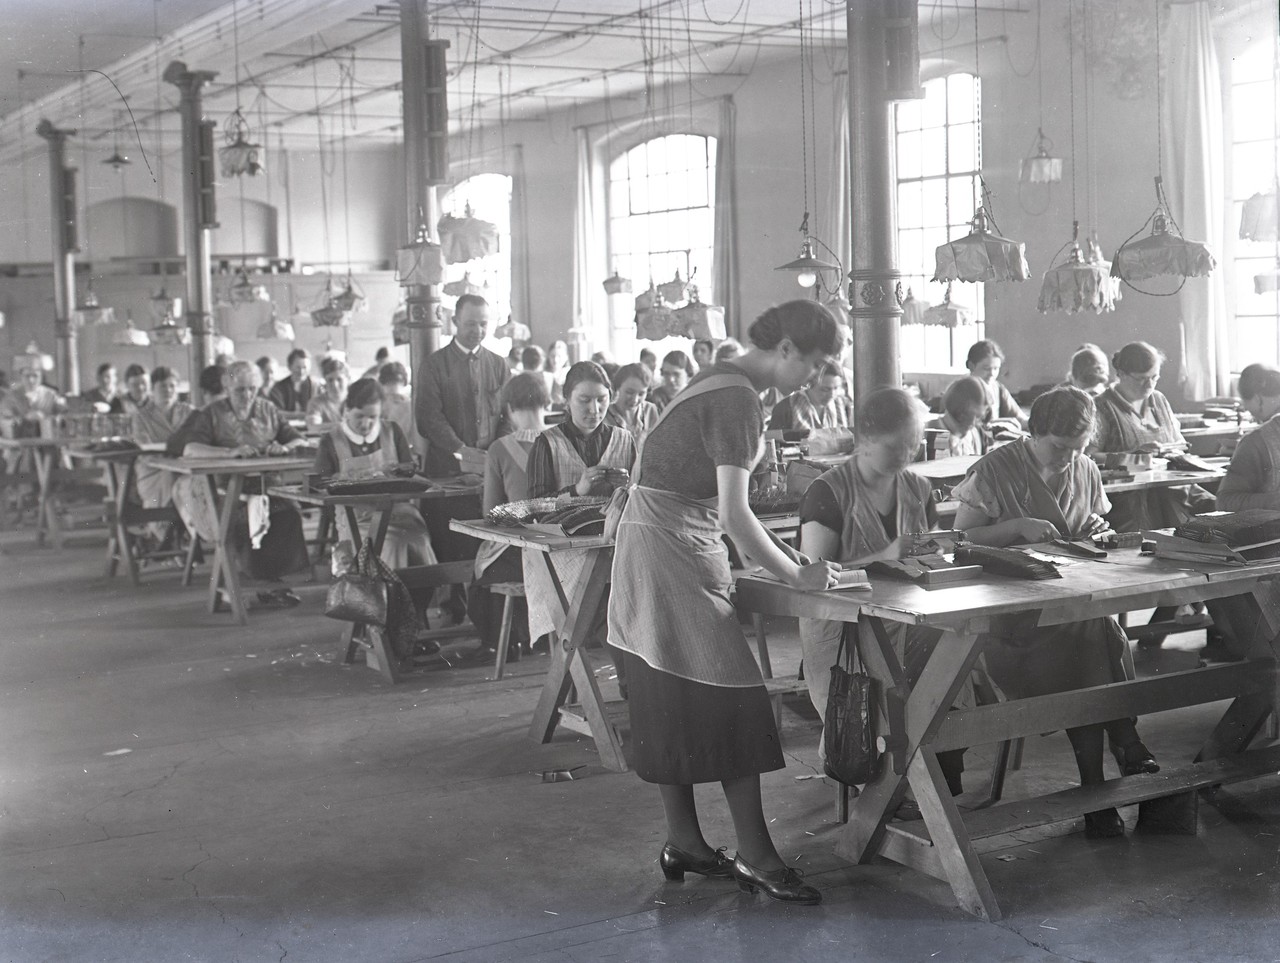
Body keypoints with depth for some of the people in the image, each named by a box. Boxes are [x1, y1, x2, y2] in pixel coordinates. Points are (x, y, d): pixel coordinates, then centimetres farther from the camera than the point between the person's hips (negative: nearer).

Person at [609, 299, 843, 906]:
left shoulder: (725, 384, 14)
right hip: (671, 552, -10)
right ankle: (755, 857, -3)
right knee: (731, 701, -8)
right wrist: (796, 575, -11)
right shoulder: (736, 400, -17)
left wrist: (783, 554, 12)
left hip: (667, 544, 10)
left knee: (672, 705, 12)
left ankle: (684, 845, 19)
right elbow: (734, 515, -21)